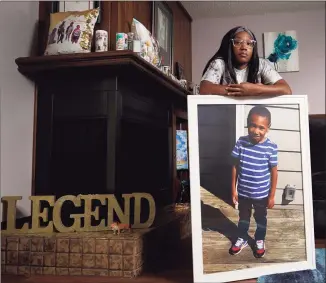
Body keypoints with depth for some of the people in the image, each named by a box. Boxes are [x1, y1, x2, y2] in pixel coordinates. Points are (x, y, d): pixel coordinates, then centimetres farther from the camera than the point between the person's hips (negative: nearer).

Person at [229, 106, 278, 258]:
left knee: (261, 218, 22)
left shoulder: (271, 147, -20)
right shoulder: (241, 142, -14)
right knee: (243, 217, 24)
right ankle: (242, 239, 47)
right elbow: (235, 166, -5)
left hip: (261, 194, -2)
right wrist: (233, 189, -1)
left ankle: (260, 241, 46)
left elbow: (274, 172, -10)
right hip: (243, 192, 2)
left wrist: (272, 195, -5)